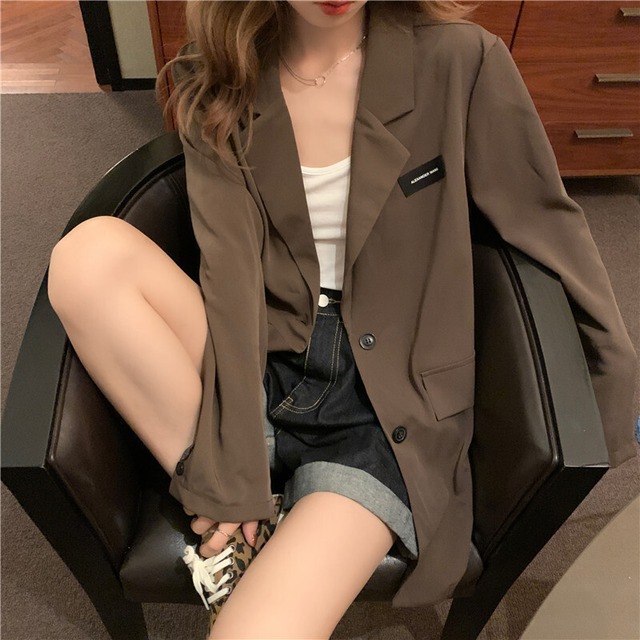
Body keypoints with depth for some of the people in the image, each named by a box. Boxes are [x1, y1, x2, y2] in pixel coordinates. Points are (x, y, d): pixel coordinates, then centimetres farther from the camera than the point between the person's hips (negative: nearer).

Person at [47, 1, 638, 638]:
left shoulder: (457, 59, -7)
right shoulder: (215, 83, -2)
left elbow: (551, 225, 0)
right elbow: (229, 270, -12)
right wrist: (230, 476, -16)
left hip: (384, 408, -3)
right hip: (260, 375, 4)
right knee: (90, 251, -23)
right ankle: (220, 516, -9)